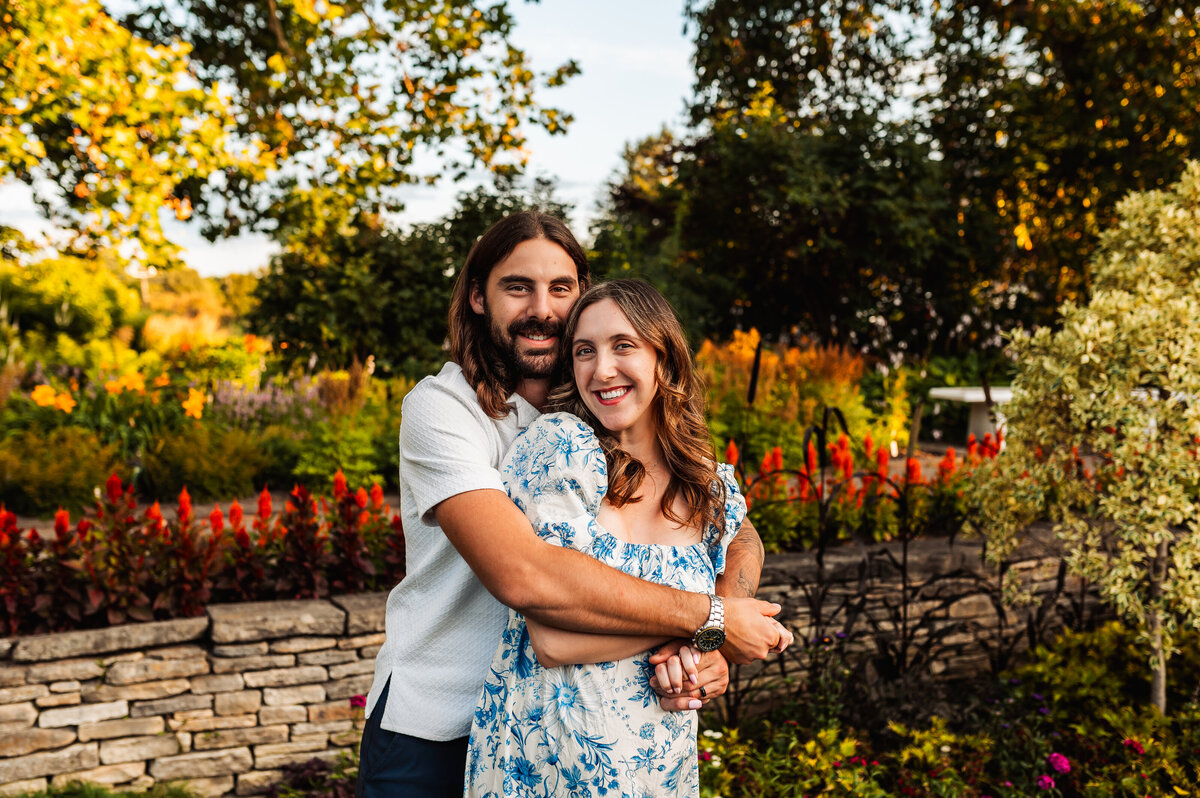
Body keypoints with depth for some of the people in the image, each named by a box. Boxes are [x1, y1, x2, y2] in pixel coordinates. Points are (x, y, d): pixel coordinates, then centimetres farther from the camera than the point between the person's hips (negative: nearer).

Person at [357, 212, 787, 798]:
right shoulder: (440, 408, -19)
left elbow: (739, 536, -5)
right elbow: (522, 575, -33)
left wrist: (709, 643, -26)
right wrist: (709, 617, -28)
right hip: (433, 729, -4)